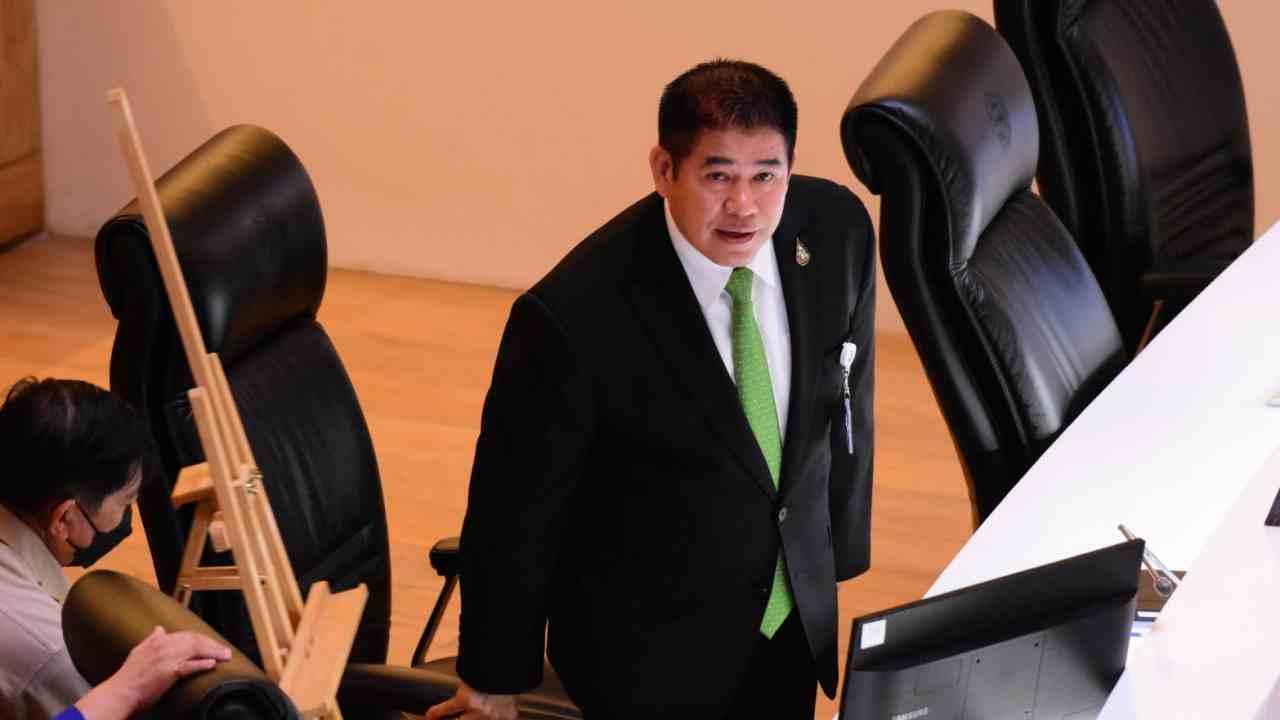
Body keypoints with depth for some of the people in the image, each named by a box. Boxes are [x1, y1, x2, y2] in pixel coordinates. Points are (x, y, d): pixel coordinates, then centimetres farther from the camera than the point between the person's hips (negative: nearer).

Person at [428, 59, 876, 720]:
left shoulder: (836, 229, -13)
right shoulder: (575, 317, -28)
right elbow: (514, 508, -16)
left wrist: (841, 547, 14)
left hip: (797, 619, 5)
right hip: (650, 657, -5)